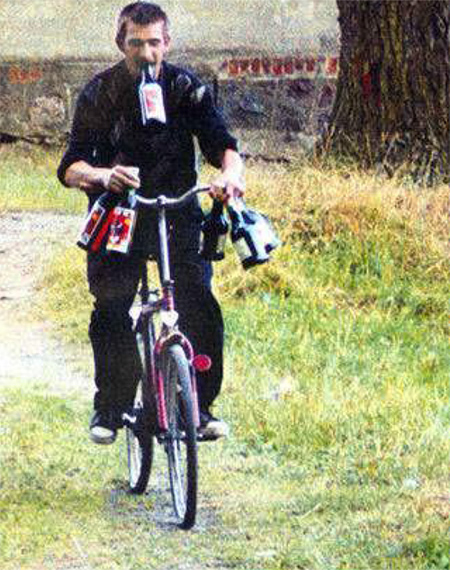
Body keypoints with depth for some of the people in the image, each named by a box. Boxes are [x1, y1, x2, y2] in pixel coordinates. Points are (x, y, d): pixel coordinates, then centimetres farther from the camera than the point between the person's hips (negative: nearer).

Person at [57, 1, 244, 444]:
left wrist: (230, 173, -37)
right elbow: (70, 167, -17)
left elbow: (221, 143, -13)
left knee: (200, 303, -16)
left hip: (177, 208, 1)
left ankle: (200, 405, -4)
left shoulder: (186, 88, -5)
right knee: (111, 310, -13)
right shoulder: (99, 93, -9)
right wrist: (102, 176, -41)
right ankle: (108, 406, 4)